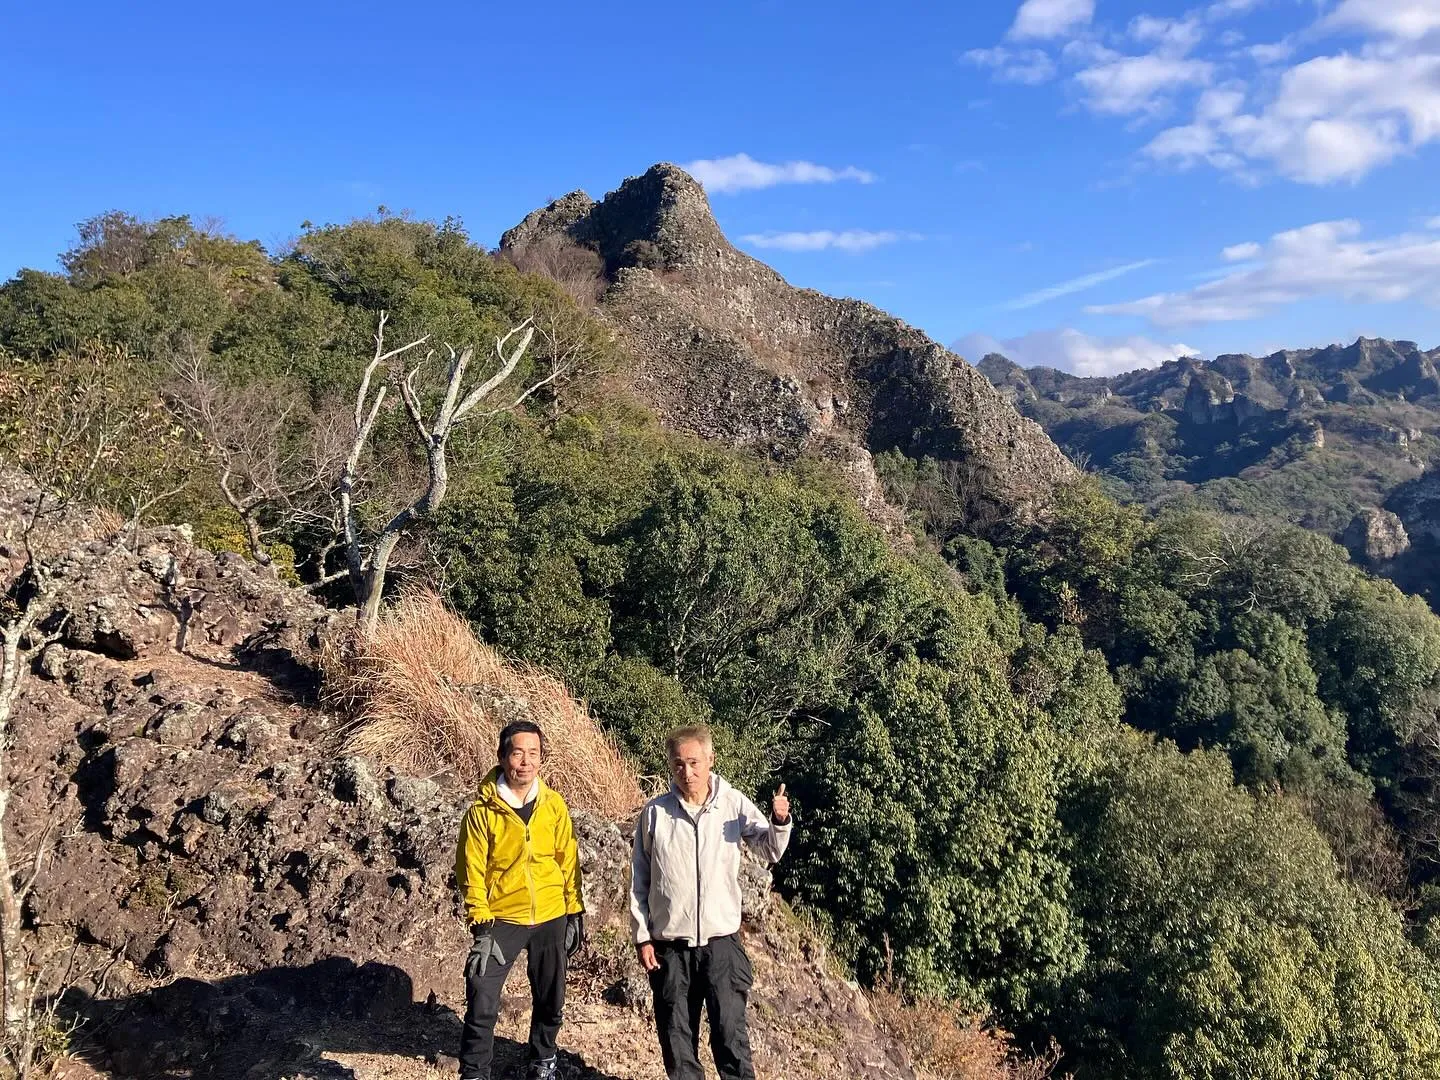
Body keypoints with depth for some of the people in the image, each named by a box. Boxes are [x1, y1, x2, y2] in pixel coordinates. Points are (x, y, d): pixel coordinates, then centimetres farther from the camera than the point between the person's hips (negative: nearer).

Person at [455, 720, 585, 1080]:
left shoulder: (554, 805, -3)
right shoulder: (482, 810, -12)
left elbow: (568, 861, 5)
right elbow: (471, 870, -9)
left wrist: (575, 913, 5)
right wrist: (480, 925, -14)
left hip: (551, 918, 3)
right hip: (502, 919, -3)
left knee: (550, 1000, 15)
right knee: (482, 1003, -8)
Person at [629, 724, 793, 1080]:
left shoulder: (735, 804, -5)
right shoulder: (654, 813, -4)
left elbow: (770, 852, -6)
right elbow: (639, 879, 2)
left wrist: (779, 822, -27)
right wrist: (642, 936, 0)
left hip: (721, 940, -1)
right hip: (669, 945, 1)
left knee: (731, 1034, 4)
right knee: (677, 1038, 13)